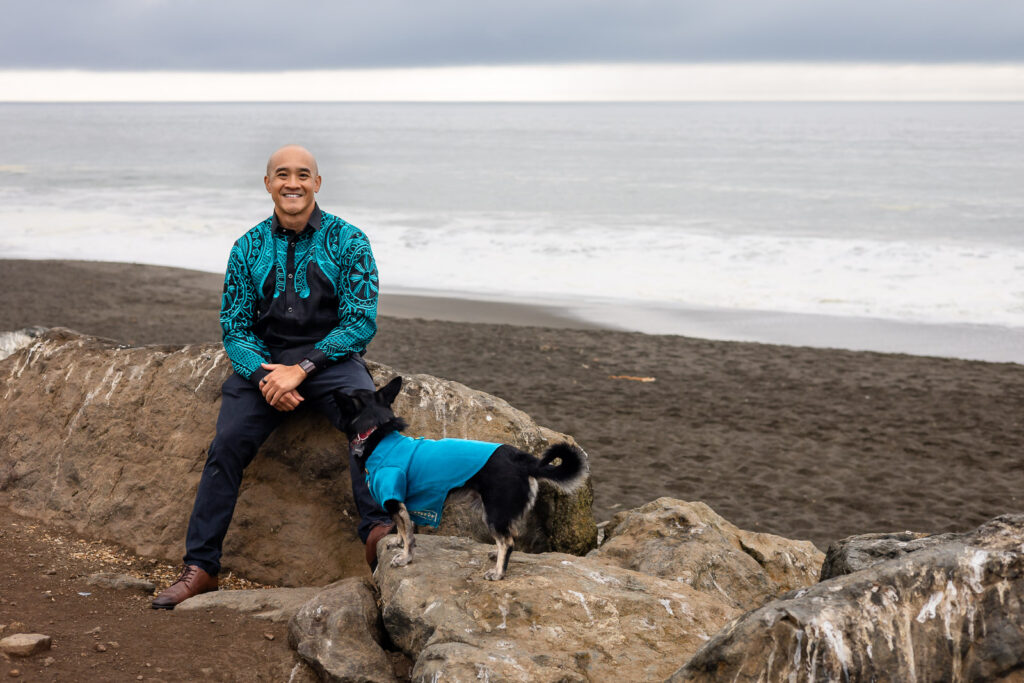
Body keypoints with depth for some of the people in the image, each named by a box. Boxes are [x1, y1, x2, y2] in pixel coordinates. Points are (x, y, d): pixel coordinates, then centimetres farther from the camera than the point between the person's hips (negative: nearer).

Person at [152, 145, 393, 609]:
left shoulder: (347, 241, 0)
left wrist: (301, 368, -18)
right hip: (263, 360, 2)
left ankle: (377, 528, -38)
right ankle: (200, 566, -14)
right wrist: (264, 375, -14)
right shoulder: (249, 248, 9)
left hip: (331, 357, -2)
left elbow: (361, 321, -7)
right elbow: (234, 327, 8)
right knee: (227, 444, -19)